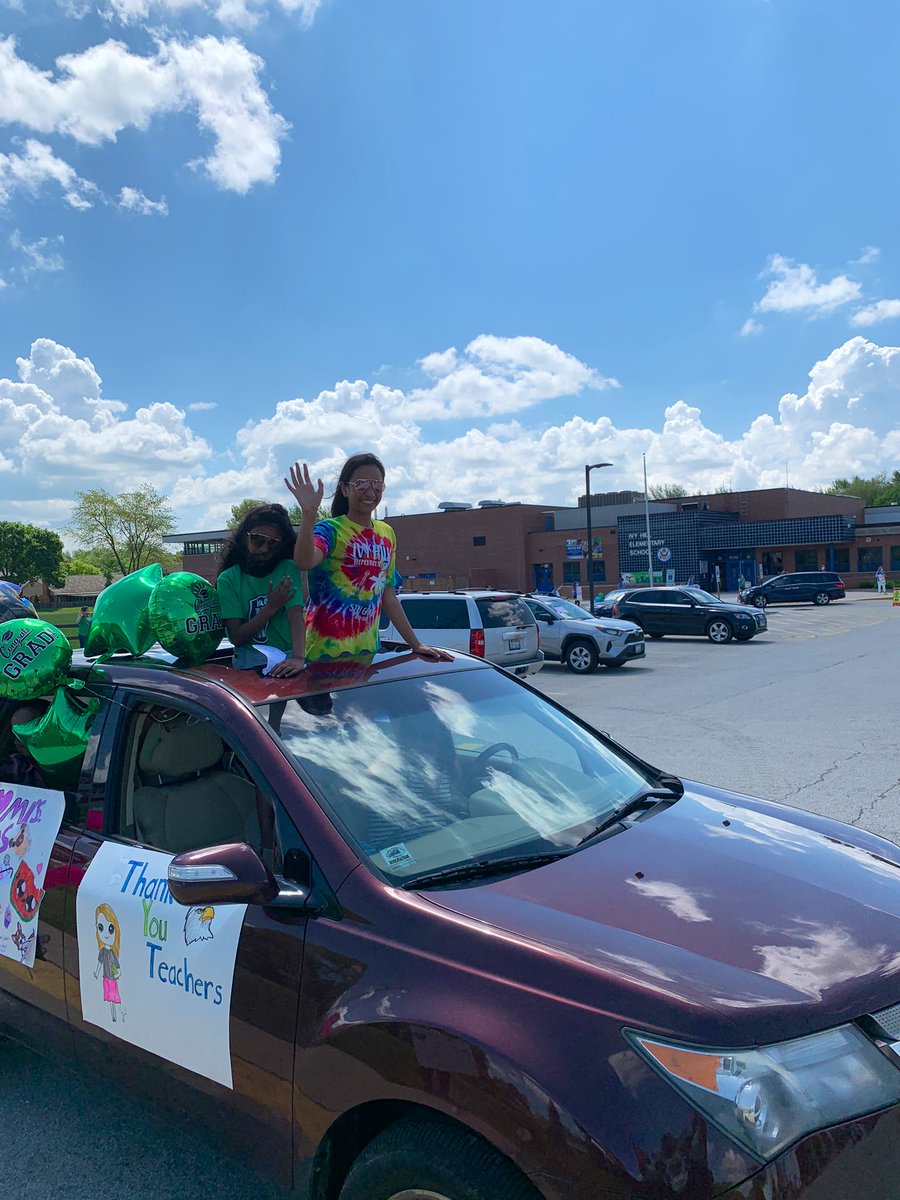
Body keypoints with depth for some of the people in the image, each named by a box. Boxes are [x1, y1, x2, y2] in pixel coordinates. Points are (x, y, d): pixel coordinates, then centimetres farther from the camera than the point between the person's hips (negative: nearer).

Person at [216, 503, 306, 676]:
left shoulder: (288, 569, 1)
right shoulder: (228, 579, 2)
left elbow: (296, 616, -13)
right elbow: (237, 638, -4)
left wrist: (298, 658, -30)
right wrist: (271, 607, -15)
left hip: (286, 660, 1)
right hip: (248, 662, -1)